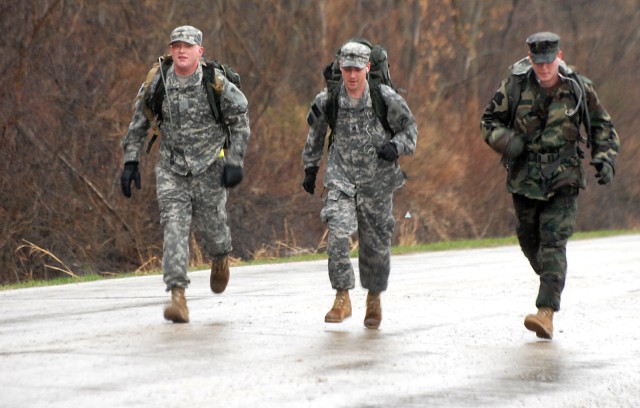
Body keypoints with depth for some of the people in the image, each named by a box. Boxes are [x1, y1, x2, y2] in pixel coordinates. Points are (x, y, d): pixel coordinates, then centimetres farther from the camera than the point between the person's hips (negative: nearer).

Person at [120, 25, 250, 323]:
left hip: (209, 168, -2)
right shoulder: (158, 83, -4)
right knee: (175, 227, -11)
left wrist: (235, 162, -9)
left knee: (210, 226, 6)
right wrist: (130, 161, 4)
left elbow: (240, 120, -3)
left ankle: (220, 258, 44)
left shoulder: (216, 83, -12)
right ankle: (178, 297, -16)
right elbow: (139, 123, 8)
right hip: (171, 169, 2)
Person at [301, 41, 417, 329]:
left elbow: (410, 129, 5)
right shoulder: (327, 101, -2)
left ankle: (374, 299, 29)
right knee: (338, 234, -19)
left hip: (377, 181, 0)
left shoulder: (386, 99, -7)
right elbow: (315, 135, 16)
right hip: (341, 178, 0)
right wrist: (310, 168, 20)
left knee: (376, 244, 7)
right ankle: (342, 299, -11)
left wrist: (396, 146, -15)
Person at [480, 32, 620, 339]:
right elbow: (489, 121, 6)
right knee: (528, 238, 10)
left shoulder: (579, 89, -4)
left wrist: (605, 159, -6)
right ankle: (553, 283, 39)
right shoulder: (515, 86, -4)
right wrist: (505, 141, -14)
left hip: (563, 178, -2)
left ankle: (546, 311, -22)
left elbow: (602, 127, 9)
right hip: (524, 175, 2)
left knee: (554, 241, -14)